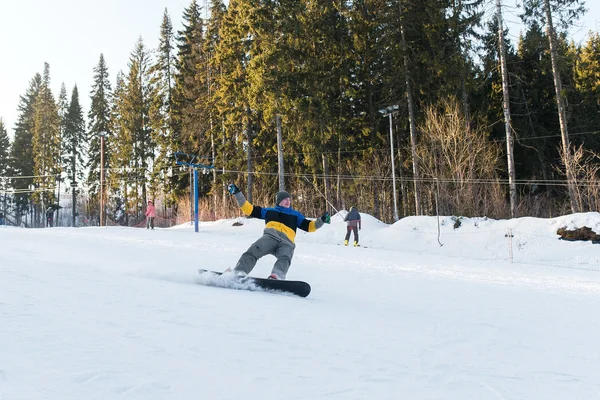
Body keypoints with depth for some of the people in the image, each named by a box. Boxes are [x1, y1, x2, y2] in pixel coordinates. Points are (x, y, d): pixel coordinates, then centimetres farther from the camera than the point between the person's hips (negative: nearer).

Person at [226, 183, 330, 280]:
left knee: (285, 258, -34)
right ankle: (238, 273, -47)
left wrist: (321, 220, 10)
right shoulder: (269, 211, 32)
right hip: (270, 236, -1)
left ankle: (276, 277, -61)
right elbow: (249, 209, 29)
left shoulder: (295, 215, 35)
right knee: (254, 250, -31)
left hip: (286, 242, 1)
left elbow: (309, 226, 28)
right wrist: (237, 193, 25)